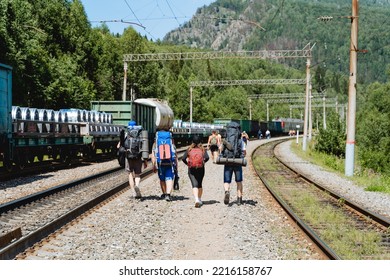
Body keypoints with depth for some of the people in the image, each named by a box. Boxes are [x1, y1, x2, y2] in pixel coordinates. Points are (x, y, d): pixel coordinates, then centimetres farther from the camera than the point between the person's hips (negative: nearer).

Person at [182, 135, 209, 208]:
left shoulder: (189, 149, 3)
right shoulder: (202, 149, 3)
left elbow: (183, 158, -5)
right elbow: (207, 157, -11)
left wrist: (187, 164, 9)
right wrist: (203, 162, 6)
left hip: (191, 169, -1)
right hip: (201, 169, 1)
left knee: (194, 185, -6)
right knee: (199, 184, 19)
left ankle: (196, 199, -26)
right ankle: (199, 199, 28)